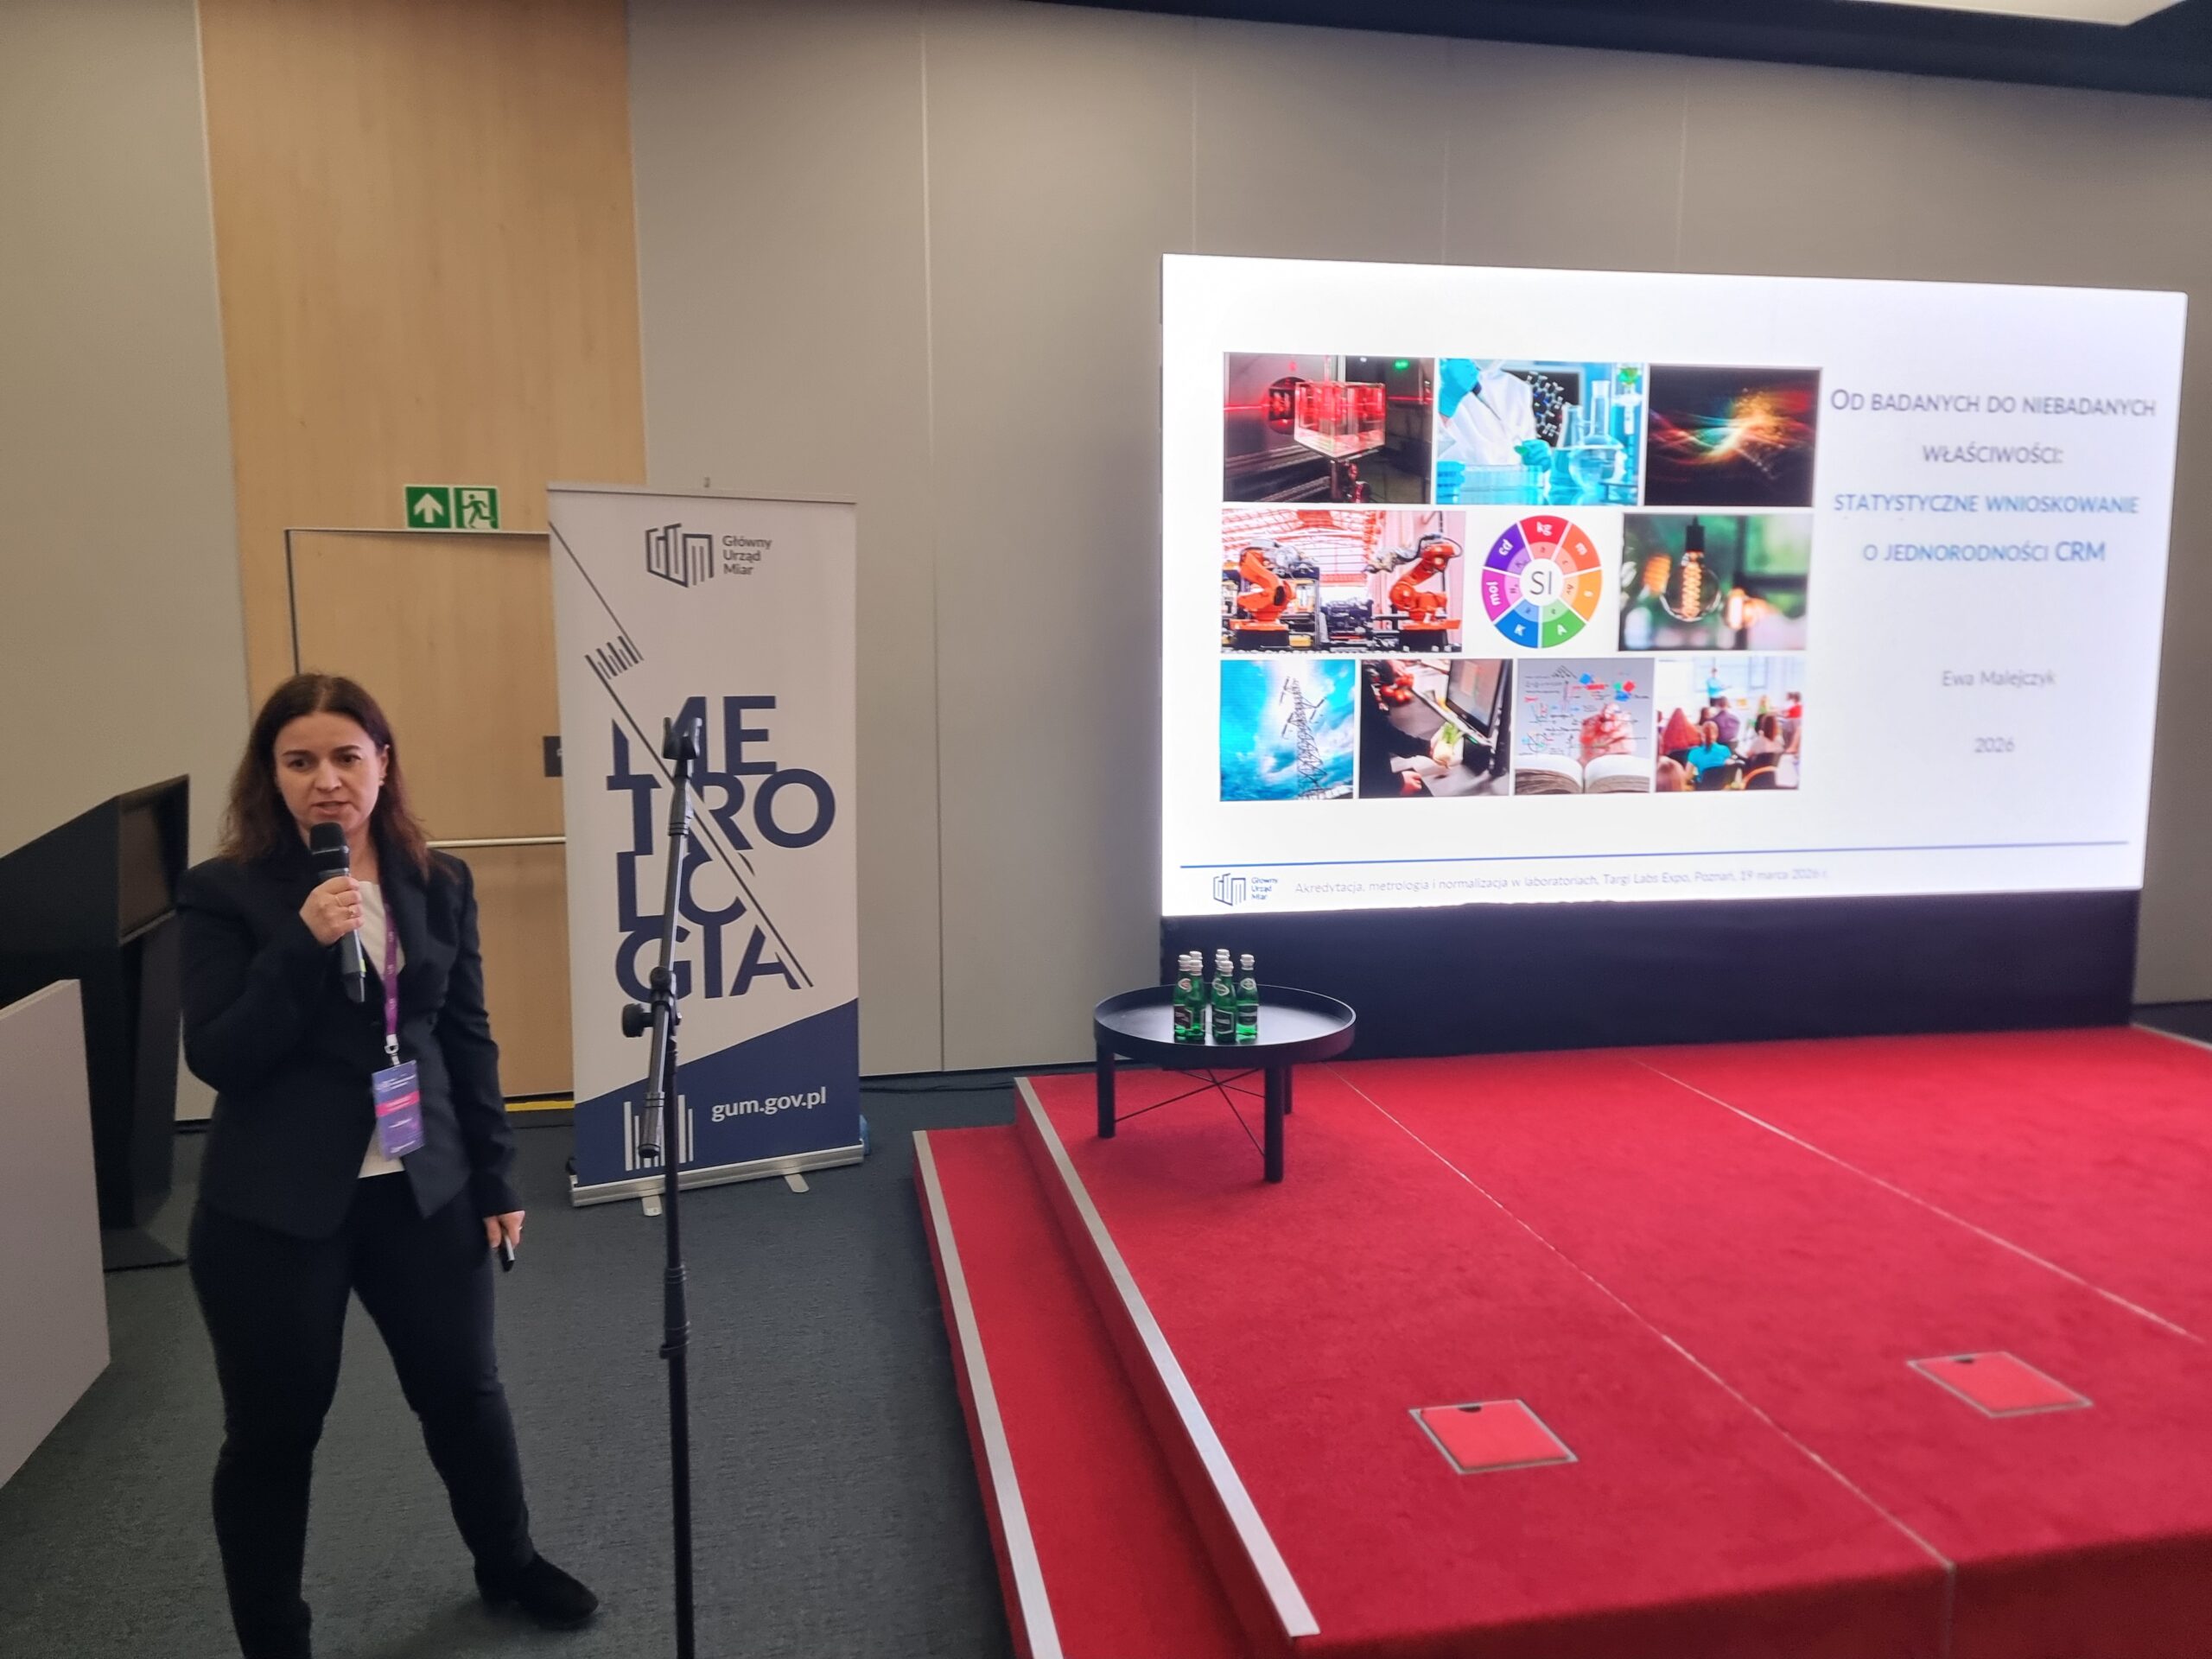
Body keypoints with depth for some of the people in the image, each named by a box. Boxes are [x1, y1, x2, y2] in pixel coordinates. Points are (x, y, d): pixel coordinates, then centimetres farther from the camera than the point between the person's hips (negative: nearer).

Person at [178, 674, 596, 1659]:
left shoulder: (439, 884, 1)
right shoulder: (225, 893, -9)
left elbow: (467, 1040, 6)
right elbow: (216, 1058, -13)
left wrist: (496, 1178, 6)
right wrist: (304, 946, -26)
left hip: (420, 1189, 3)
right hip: (273, 1208, -3)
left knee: (465, 1387, 16)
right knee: (273, 1429, 11)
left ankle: (508, 1564, 41)